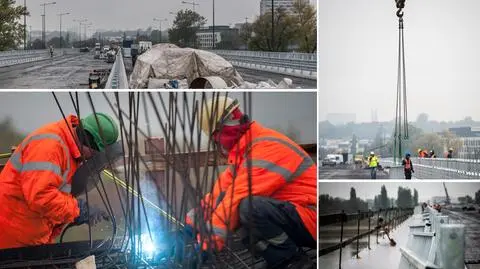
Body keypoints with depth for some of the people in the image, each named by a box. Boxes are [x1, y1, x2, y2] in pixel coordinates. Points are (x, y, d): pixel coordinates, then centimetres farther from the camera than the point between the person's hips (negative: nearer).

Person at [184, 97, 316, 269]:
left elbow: (240, 194, -26)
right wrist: (194, 217, 5)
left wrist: (212, 237, -24)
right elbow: (223, 186, 12)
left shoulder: (267, 147, -21)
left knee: (250, 207, -32)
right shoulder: (244, 149, 11)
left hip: (311, 220, -10)